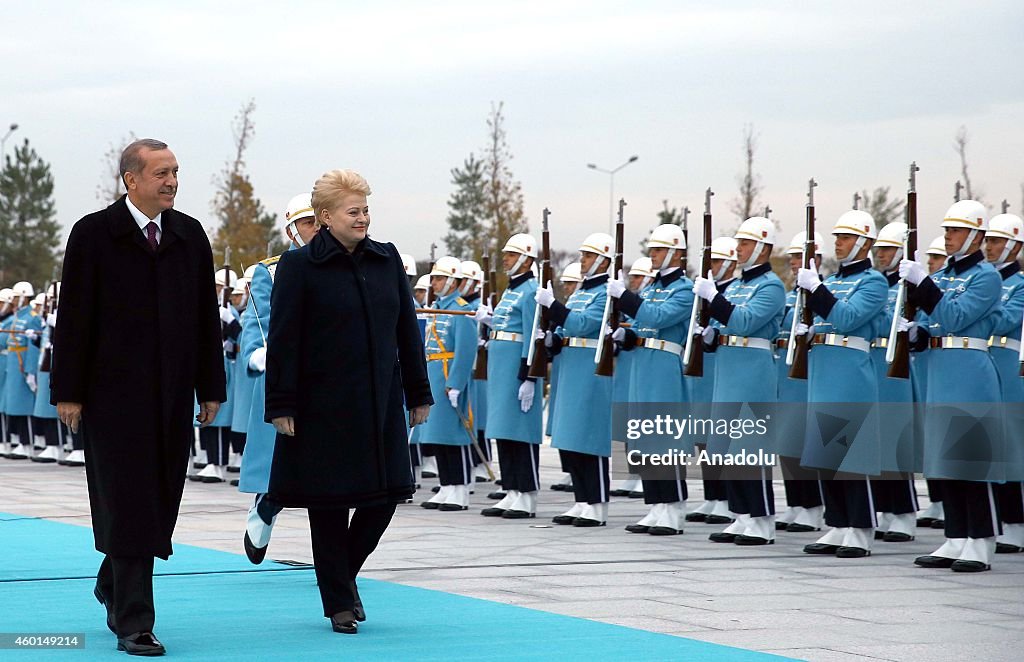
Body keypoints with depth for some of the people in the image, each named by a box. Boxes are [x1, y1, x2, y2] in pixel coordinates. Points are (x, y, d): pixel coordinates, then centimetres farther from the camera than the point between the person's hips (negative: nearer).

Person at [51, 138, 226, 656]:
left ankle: (113, 584, 33)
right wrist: (67, 392, -8)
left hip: (172, 394, 5)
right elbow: (73, 318, -5)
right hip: (114, 393, -5)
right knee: (128, 503, -5)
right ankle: (133, 623, -2)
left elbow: (206, 316, 12)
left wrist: (210, 387, 9)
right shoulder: (94, 234, -4)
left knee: (160, 502, 8)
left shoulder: (190, 235, 9)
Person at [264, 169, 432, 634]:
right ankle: (339, 602, 14)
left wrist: (418, 394, 10)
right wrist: (281, 405, -12)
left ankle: (343, 571, 28)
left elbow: (407, 329, 12)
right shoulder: (299, 266, -6)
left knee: (384, 495, 3)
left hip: (380, 403, 4)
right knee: (329, 503, 2)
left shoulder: (387, 259, 7)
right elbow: (282, 341, -7)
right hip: (324, 406, -4)